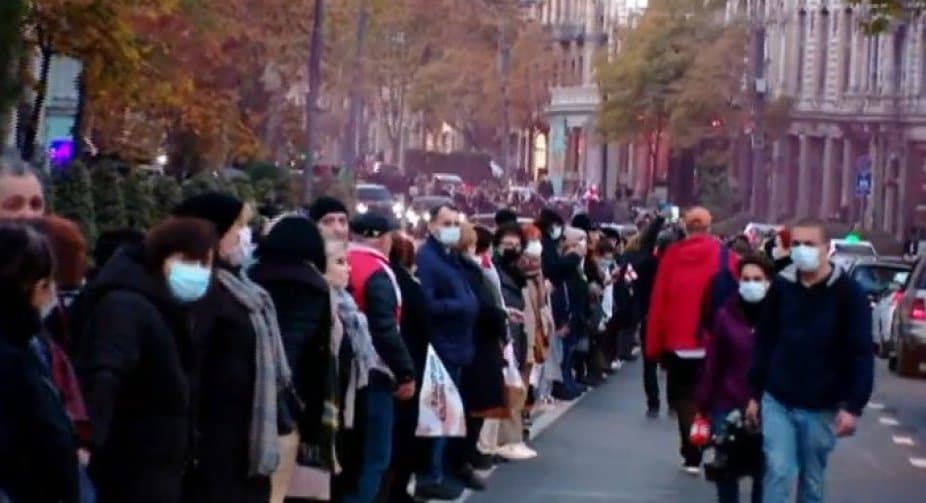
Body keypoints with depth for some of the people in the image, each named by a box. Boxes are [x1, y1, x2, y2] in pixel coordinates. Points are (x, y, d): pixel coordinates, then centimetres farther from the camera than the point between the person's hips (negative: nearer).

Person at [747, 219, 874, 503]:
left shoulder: (848, 293, -8)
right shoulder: (781, 287, 2)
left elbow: (861, 354, -10)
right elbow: (765, 342, 8)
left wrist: (854, 406, -16)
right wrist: (755, 393, 7)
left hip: (822, 407, -2)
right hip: (777, 401, 2)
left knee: (813, 479, 10)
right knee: (778, 472, -6)